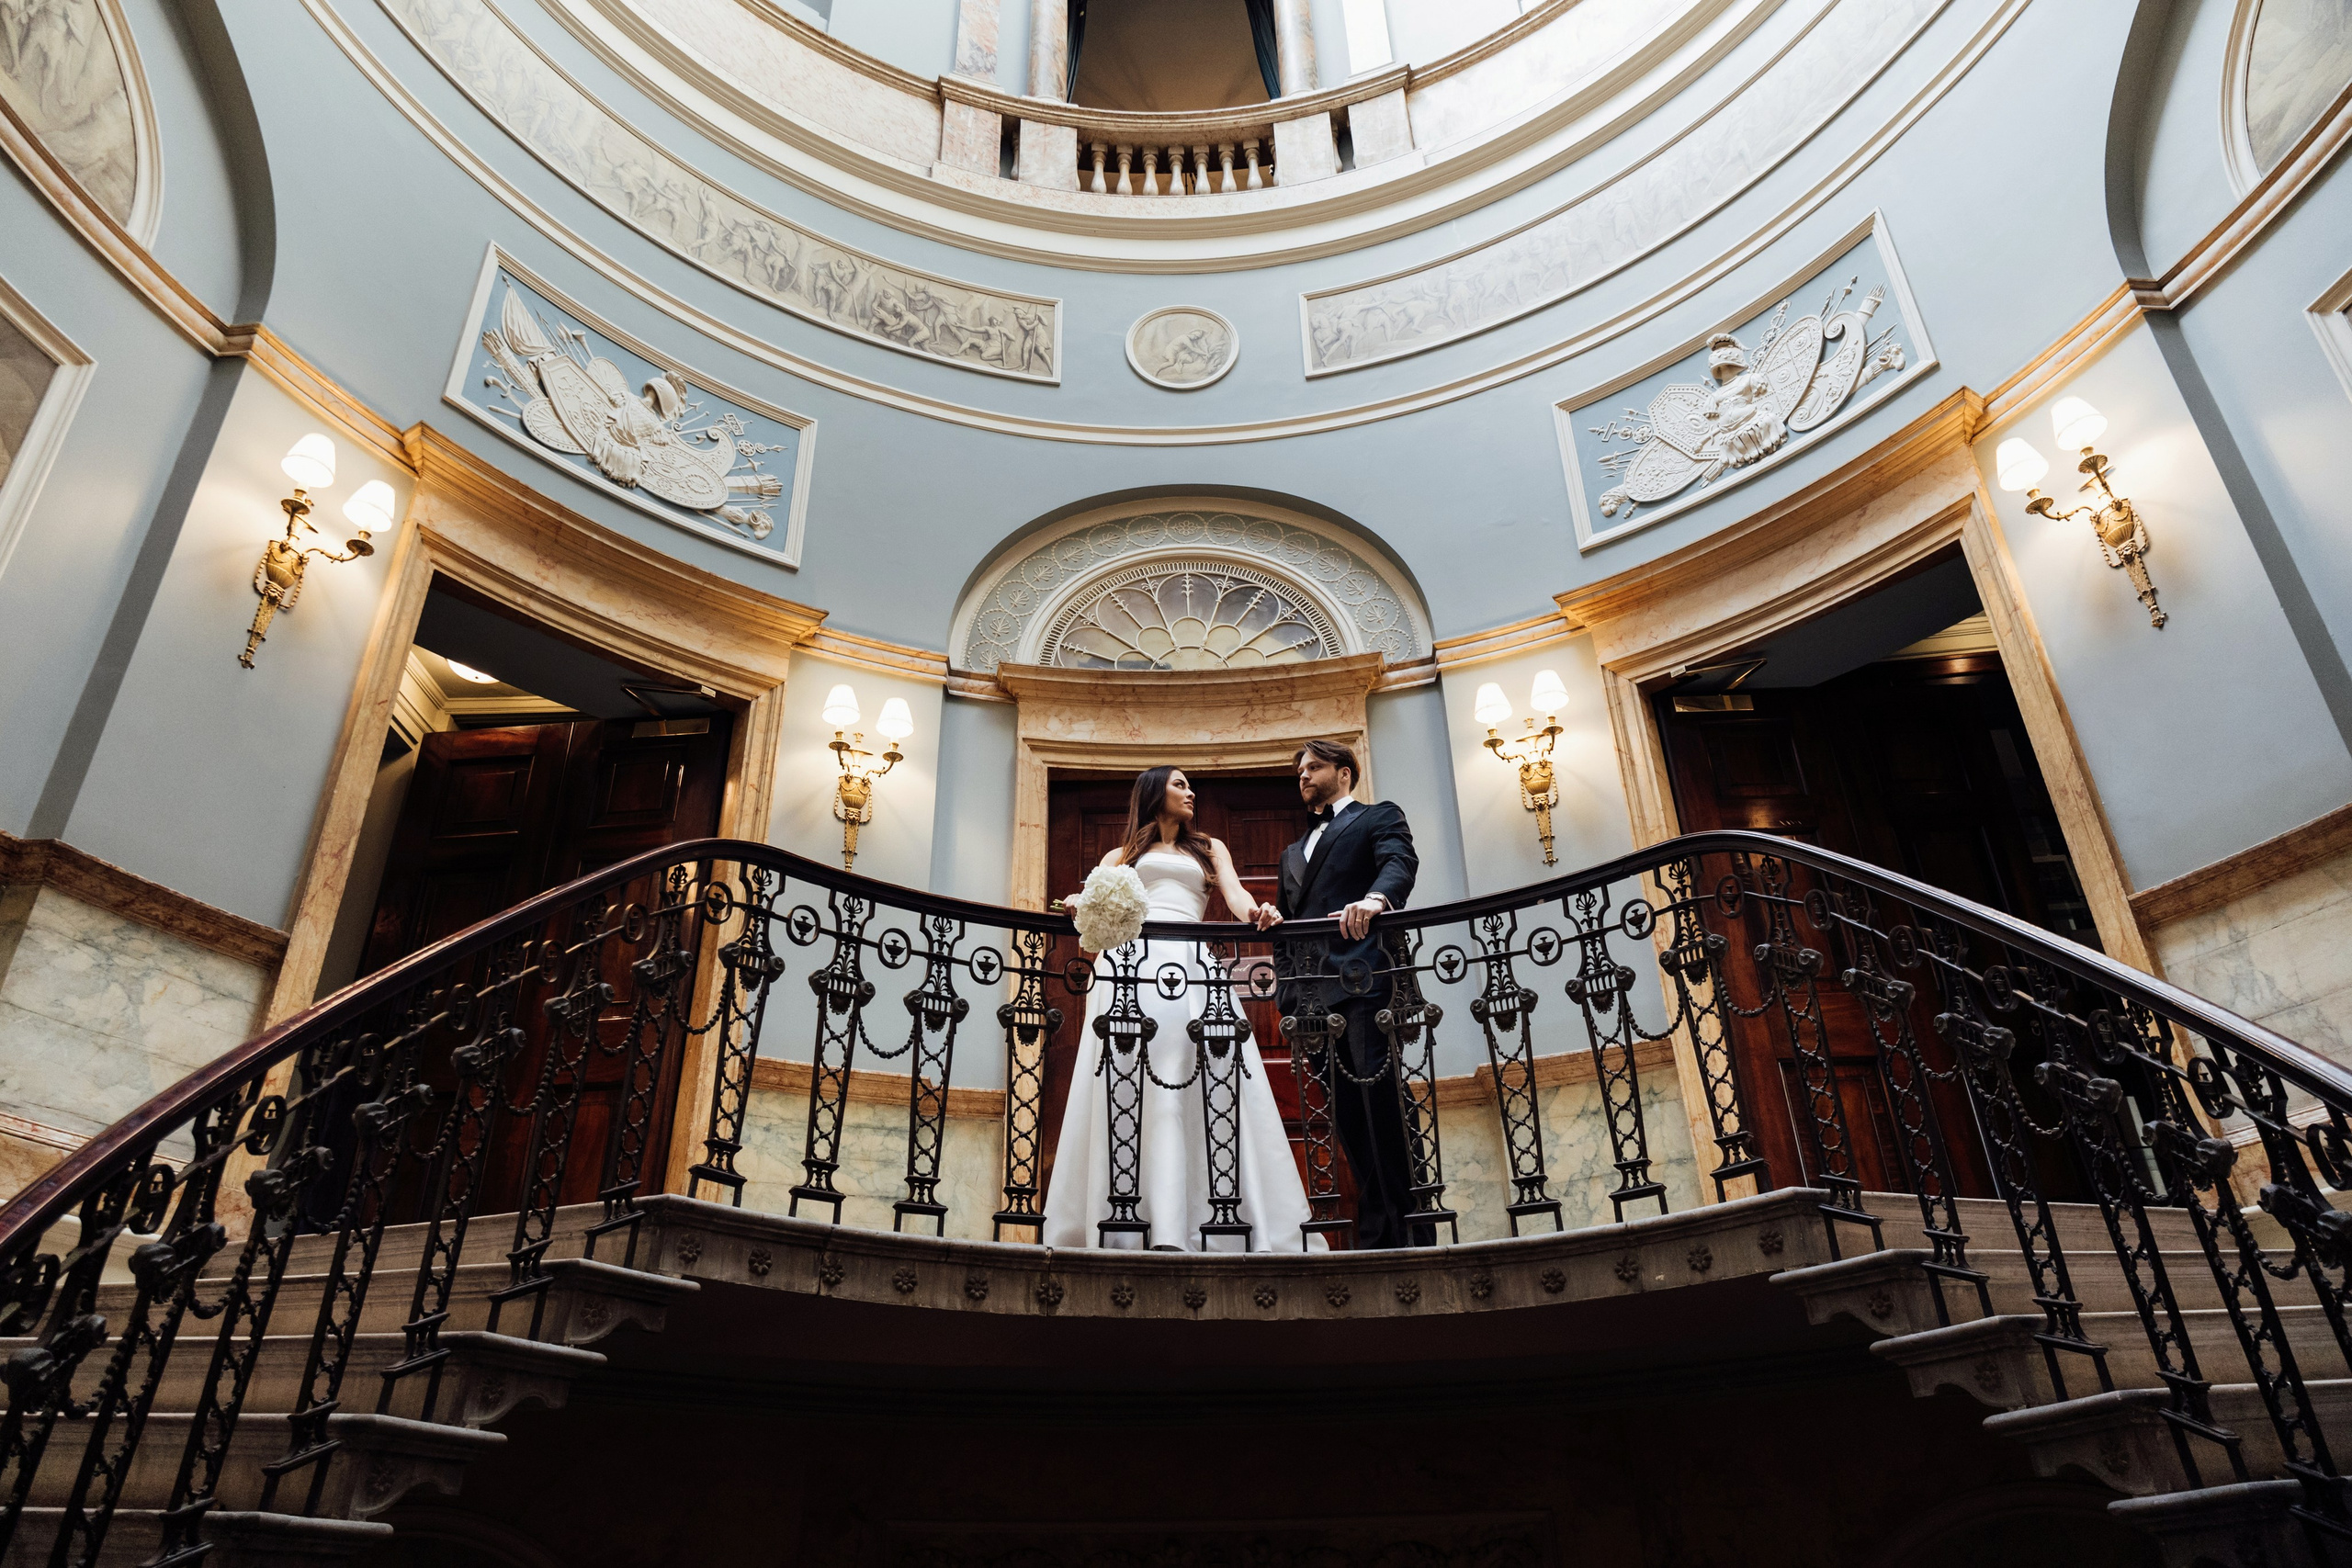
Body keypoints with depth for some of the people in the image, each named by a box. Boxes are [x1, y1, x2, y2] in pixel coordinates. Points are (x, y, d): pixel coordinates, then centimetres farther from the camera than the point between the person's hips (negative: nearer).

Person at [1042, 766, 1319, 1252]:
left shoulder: (1209, 848, 30)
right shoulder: (1121, 856, 27)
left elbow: (1235, 892, 10)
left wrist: (1253, 912, -14)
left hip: (1192, 965, 1)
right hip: (1129, 962, -1)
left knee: (1202, 1093, -14)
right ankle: (1122, 1231, -18)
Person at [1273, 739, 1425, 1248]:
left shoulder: (1379, 817, 12)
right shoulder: (1294, 853, 33)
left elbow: (1400, 862, -9)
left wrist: (1375, 898, -30)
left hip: (1363, 982, -6)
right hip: (1312, 993, 6)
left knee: (1382, 1106, -14)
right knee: (1346, 1116, 2)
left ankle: (1414, 1236, -12)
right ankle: (1375, 1237, 4)